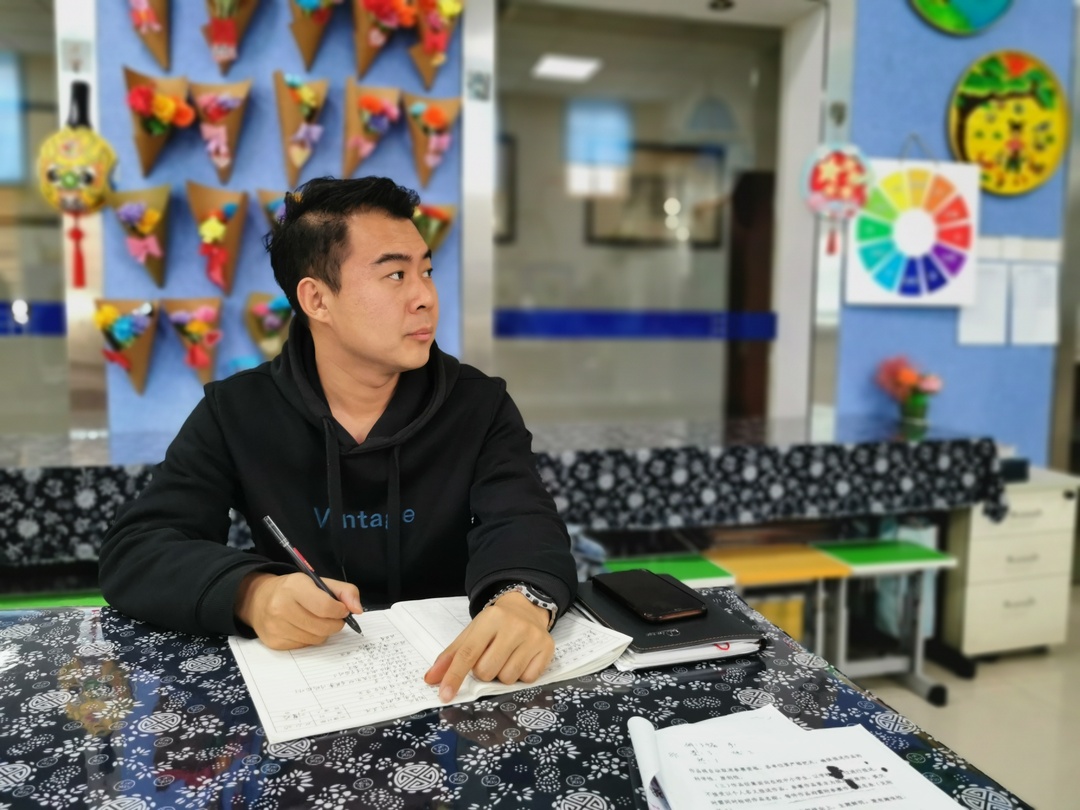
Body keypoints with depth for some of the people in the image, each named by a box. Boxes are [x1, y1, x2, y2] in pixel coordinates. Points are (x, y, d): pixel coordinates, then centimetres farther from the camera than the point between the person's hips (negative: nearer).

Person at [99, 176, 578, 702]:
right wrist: (254, 594, -33)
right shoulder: (235, 413, -5)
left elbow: (521, 526, -17)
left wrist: (523, 602, -43)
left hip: (449, 673, -1)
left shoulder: (479, 406, -4)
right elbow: (134, 552, -11)